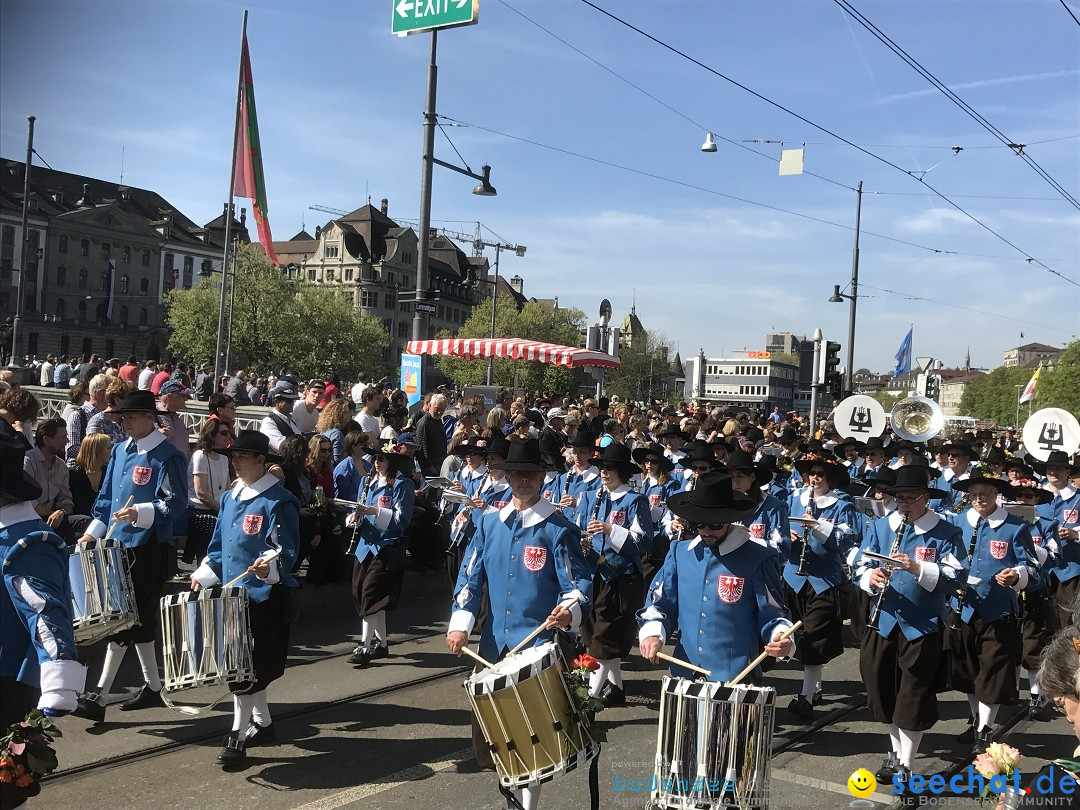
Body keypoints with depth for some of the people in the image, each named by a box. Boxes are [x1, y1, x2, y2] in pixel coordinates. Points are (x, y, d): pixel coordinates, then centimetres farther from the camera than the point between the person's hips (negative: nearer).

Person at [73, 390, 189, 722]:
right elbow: (106, 497, 18)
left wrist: (139, 513, -30)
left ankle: (99, 697, -3)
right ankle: (153, 688, 26)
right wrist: (93, 532, 8)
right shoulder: (119, 451, 12)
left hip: (148, 550, -8)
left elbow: (176, 503, -17)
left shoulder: (167, 457, -11)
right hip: (119, 545, 8)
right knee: (137, 619, 14)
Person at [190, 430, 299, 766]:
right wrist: (203, 575, 8)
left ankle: (237, 738, 3)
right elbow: (219, 545, 19)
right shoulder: (230, 497, 11)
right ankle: (262, 723, 31)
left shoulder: (278, 501, -13)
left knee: (248, 668, -5)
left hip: (265, 597, -8)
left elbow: (285, 551, -16)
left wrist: (269, 567, -35)